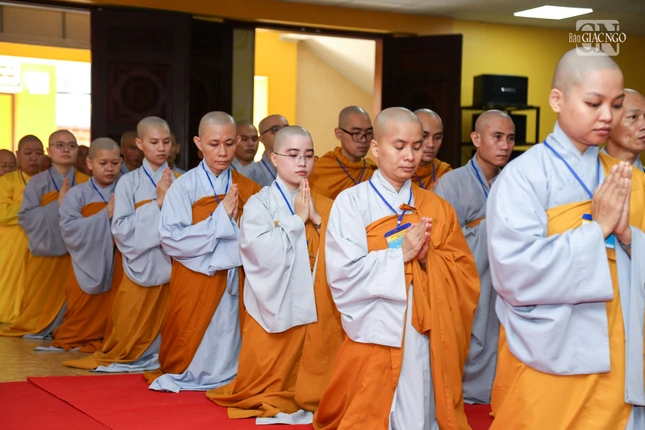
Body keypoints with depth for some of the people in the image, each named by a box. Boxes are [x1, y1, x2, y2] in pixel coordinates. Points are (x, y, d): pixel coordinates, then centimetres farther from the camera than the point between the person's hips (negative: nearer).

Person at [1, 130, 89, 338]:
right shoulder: (38, 183, -4)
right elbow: (25, 218, -12)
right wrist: (57, 204, -19)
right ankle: (36, 329, 24)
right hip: (45, 251, -1)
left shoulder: (86, 183, 3)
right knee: (44, 297, 5)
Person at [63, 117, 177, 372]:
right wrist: (157, 203, -14)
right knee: (133, 334, 4)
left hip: (173, 264, 1)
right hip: (141, 266, -1)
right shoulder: (129, 183, -1)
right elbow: (121, 230, -9)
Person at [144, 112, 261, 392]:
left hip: (235, 282, 2)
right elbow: (171, 239, -14)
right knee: (193, 346, 6)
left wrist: (241, 223, -15)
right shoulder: (185, 186, -5)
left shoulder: (248, 189, 5)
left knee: (228, 342, 5)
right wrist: (221, 218, -16)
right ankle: (185, 378, 28)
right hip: (196, 283, -2)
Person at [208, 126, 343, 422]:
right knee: (268, 382, 3)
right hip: (274, 306, -3)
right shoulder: (259, 204, -6)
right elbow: (267, 254, -19)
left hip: (315, 307, 3)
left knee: (311, 380, 3)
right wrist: (297, 219, -12)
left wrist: (317, 220, -11)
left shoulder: (323, 206, 7)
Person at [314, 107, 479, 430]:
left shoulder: (437, 208, 9)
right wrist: (401, 254, -15)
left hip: (427, 338, 3)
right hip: (373, 336, -3)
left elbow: (465, 275, 5)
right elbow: (343, 276, -12)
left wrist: (429, 259, -12)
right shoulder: (351, 202, -4)